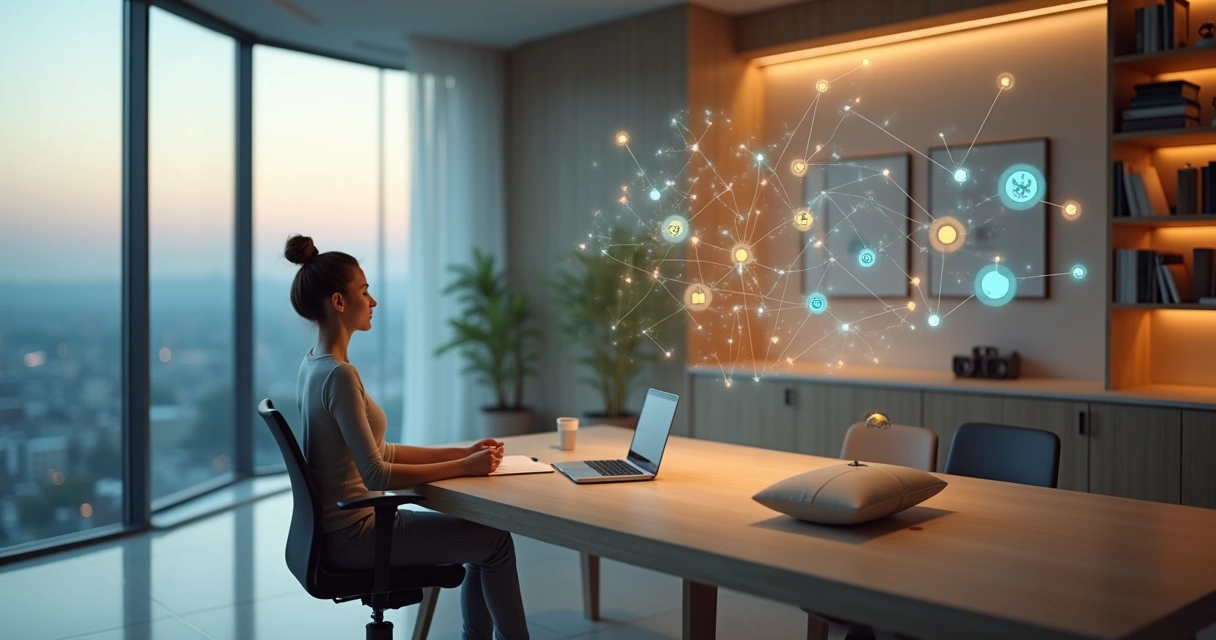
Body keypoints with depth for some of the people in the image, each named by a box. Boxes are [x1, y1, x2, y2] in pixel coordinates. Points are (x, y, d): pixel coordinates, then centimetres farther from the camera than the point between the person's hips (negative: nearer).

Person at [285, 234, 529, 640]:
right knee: (496, 540, 2)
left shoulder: (315, 365, 8)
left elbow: (378, 452, 11)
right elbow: (376, 476, -24)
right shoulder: (339, 374, -23)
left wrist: (462, 452, 6)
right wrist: (464, 467, -17)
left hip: (340, 525, 9)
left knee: (482, 531, 16)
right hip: (351, 535, -9)